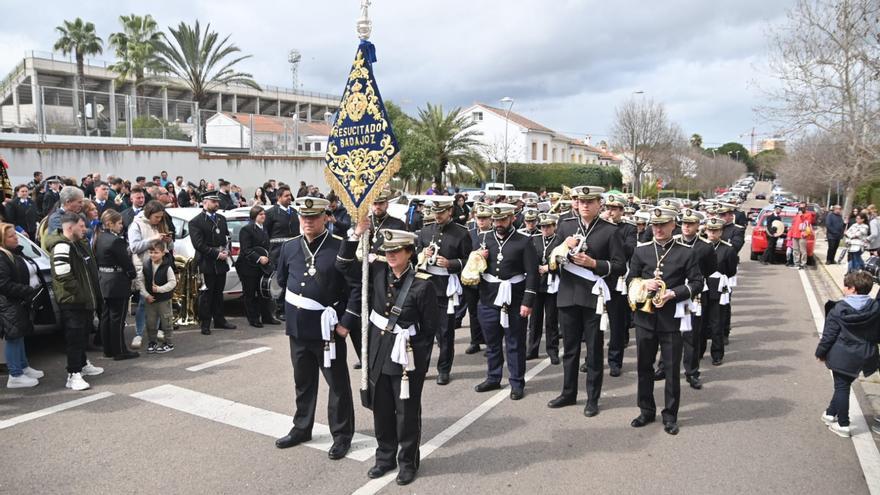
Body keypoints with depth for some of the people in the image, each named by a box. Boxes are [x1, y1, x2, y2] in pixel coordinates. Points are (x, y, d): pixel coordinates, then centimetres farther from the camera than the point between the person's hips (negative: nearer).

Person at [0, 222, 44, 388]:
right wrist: (30, 291, -22)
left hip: (22, 303, 10)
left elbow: (30, 272, 23)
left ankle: (23, 367, 30)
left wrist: (37, 286, 8)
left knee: (19, 336, 19)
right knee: (14, 337, -2)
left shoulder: (17, 252, 12)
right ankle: (15, 376, 5)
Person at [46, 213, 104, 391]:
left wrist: (92, 295, 17)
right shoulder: (62, 247, -19)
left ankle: (82, 364, 36)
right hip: (71, 302, -10)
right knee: (74, 337, -7)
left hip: (85, 300, 10)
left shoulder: (79, 244, 14)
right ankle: (74, 375, -3)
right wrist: (79, 293, -18)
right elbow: (63, 276, -26)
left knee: (84, 335, 21)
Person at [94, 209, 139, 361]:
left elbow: (96, 259, 13)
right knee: (117, 317, -2)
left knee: (106, 316, 14)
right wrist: (133, 274, 1)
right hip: (117, 283, -9)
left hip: (103, 281, 9)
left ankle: (108, 349, 23)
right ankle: (120, 351, 5)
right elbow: (126, 261, -15)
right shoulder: (116, 240, -20)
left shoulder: (99, 238, 7)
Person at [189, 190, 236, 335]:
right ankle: (205, 324, 7)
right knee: (206, 294, 0)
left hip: (221, 262, 6)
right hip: (207, 263, -6)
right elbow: (198, 244, -13)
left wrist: (226, 251, -2)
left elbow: (227, 237, 17)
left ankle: (219, 320, 22)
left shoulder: (222, 219, 13)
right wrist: (216, 254, -16)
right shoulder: (196, 222, -7)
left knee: (218, 292, 13)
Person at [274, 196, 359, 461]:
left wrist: (346, 322, -15)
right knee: (303, 382, 20)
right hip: (298, 327, 5)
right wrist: (290, 310, 16)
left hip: (327, 328, -5)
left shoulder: (341, 247, -13)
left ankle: (342, 435, 22)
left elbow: (358, 286, -13)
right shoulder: (290, 247, 4)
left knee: (338, 384, 7)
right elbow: (281, 281, 19)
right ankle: (301, 428, 37)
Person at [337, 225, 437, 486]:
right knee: (381, 409, 17)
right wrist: (356, 234, -10)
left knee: (407, 412, 9)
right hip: (379, 354, 5)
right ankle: (385, 456, 36)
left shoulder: (422, 284, -15)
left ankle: (408, 462, 28)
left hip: (407, 358, -5)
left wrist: (416, 356, -7)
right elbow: (344, 264, 2)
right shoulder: (378, 272, -1)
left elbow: (431, 326, -9)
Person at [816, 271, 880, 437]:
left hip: (842, 356, -4)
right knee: (844, 385, 19)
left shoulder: (839, 309, -15)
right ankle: (831, 413, 31)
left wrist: (821, 352, 2)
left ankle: (843, 425, 10)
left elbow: (829, 335, -10)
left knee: (841, 387, 7)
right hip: (864, 357, 4)